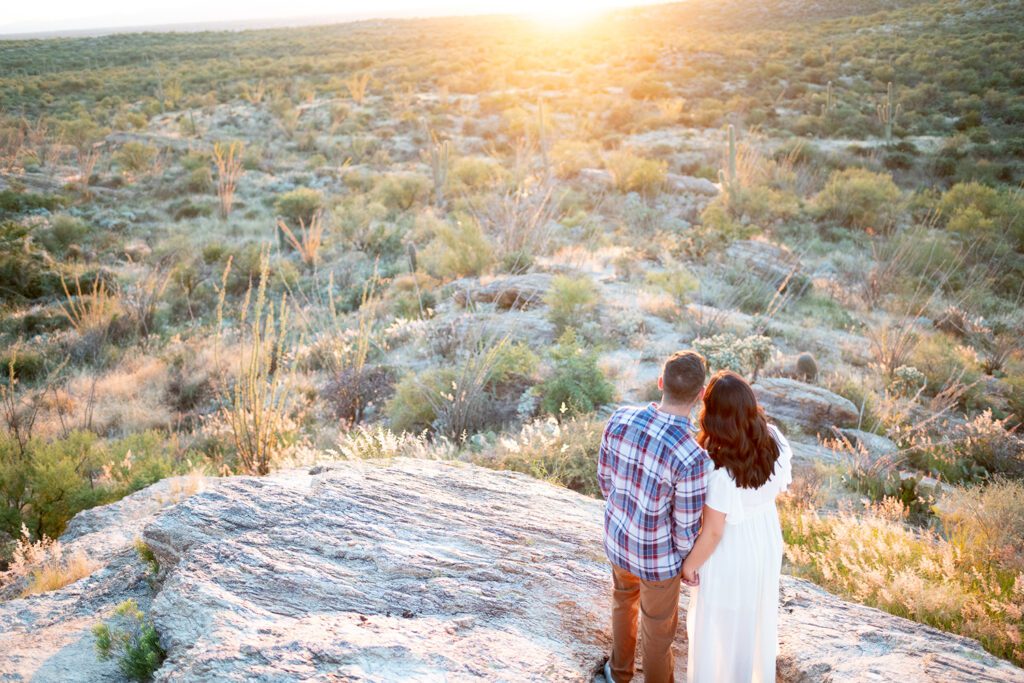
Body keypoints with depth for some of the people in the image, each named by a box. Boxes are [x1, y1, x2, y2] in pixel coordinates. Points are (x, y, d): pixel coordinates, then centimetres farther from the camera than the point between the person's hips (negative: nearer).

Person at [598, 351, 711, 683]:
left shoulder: (621, 418, -22)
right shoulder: (694, 458, -39)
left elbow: (606, 478, -4)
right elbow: (686, 532, -24)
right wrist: (689, 559, 1)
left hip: (618, 536, 5)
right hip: (658, 554, -5)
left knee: (625, 598, 36)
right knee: (659, 623, 25)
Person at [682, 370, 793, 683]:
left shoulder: (719, 470, -39)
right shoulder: (773, 438, -21)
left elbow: (713, 532, -26)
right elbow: (781, 485, -2)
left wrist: (690, 564, -9)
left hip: (730, 548, -7)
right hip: (766, 537, 7)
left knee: (721, 619, 20)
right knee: (754, 609, 32)